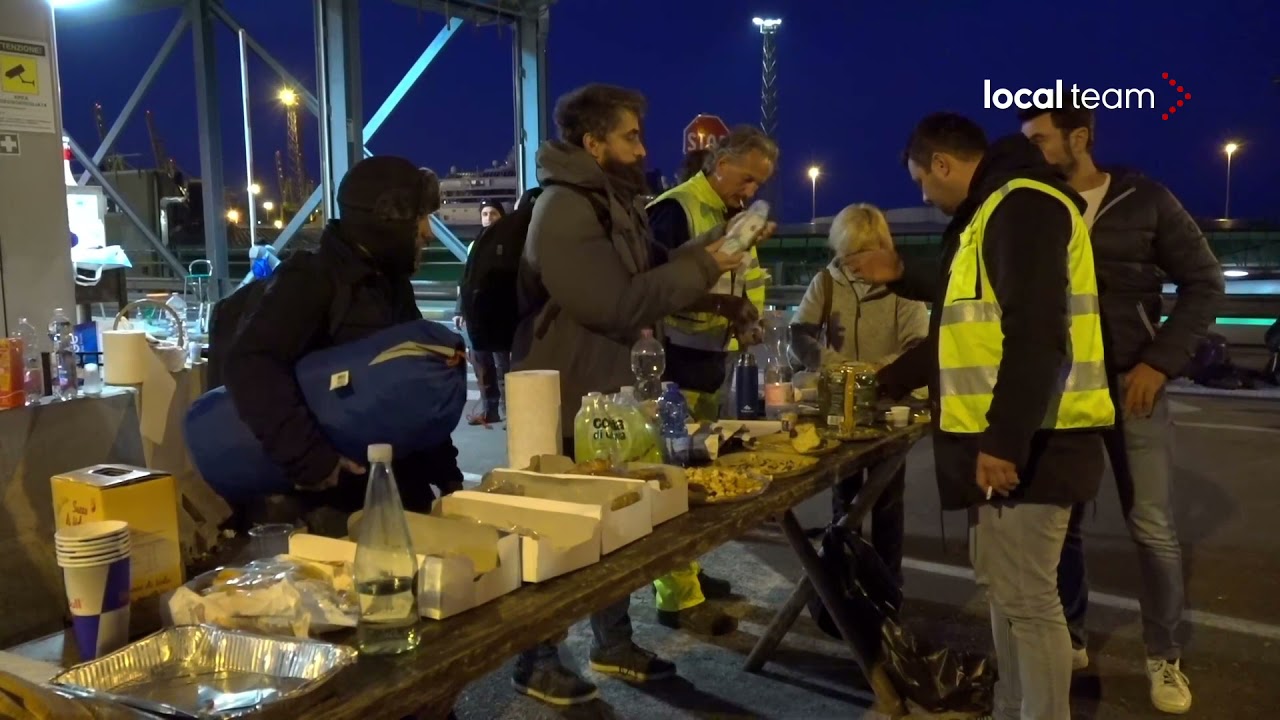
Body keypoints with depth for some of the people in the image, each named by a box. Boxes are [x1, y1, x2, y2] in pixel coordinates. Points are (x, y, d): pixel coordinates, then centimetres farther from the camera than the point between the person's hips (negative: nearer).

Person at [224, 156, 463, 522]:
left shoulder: (393, 285, 12)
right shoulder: (311, 280, -13)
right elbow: (249, 364, -28)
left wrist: (447, 473, 12)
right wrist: (308, 456, -32)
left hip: (404, 491, 7)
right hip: (340, 500, -7)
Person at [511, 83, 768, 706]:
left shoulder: (615, 200, 12)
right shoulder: (563, 210, -21)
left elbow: (646, 275, 13)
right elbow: (618, 305, -27)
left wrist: (714, 244, 2)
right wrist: (701, 268, -20)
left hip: (611, 391, 10)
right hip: (566, 402, -9)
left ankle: (613, 643, 32)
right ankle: (536, 661, 19)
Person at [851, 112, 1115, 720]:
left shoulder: (1023, 205, -15)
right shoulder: (993, 211, 19)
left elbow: (1037, 333, -26)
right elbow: (974, 316, 30)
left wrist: (1003, 440, -28)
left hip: (1028, 441, -11)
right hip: (1007, 435, 11)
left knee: (1027, 597, -4)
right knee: (999, 579, 18)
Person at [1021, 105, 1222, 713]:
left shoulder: (1145, 201, -1)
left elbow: (1204, 282, 1)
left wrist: (1160, 362, -9)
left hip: (1130, 384, -2)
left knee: (1153, 528, 3)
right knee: (1060, 524, 8)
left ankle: (1165, 658, 18)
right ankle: (1068, 641, 23)